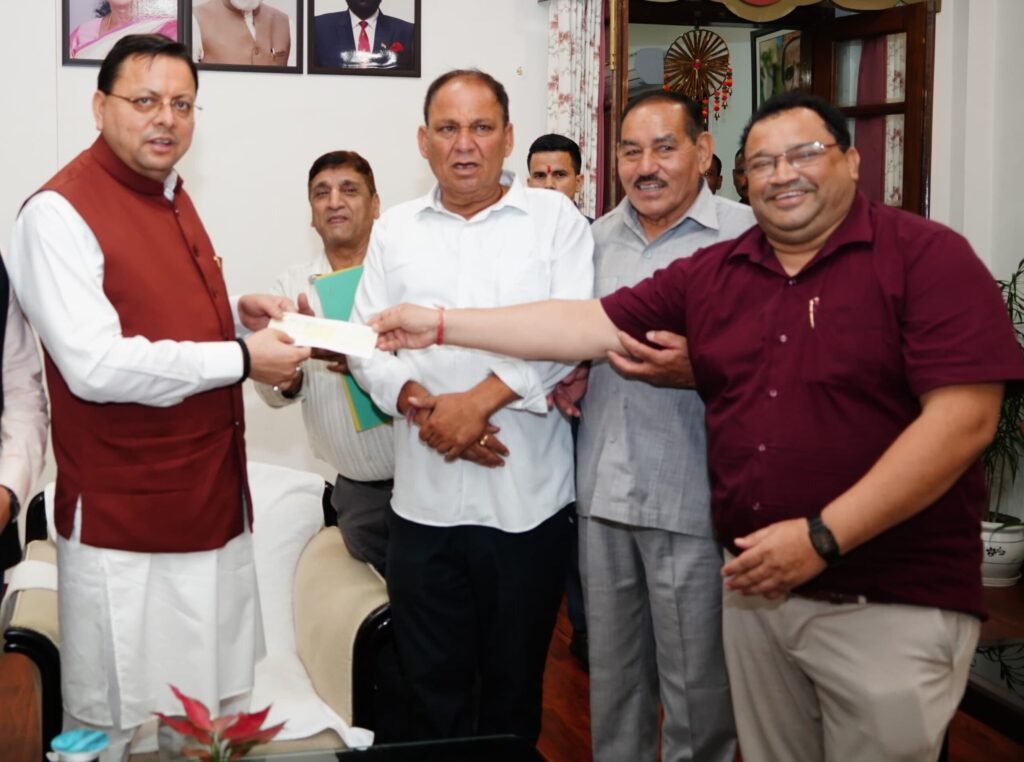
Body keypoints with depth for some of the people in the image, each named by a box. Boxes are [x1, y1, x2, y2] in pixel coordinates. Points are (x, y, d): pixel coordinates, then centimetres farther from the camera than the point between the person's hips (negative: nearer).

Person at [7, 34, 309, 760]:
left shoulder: (171, 196, 12)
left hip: (212, 502, 8)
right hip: (125, 523, -8)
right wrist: (241, 359, -19)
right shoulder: (59, 211, -15)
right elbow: (95, 366, -25)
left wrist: (239, 311, 6)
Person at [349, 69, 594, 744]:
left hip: (527, 498, -2)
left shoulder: (555, 218, 2)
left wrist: (478, 400, -15)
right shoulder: (394, 231, 10)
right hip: (424, 502, 2)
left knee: (514, 682, 12)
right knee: (432, 686, 10)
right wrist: (423, 408, -12)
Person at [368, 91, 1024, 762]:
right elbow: (589, 324, 7)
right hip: (758, 584, 5)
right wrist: (440, 325, 2)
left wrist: (822, 537, -21)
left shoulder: (927, 256, -10)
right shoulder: (710, 274, 7)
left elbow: (963, 418, -18)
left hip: (891, 602, -5)